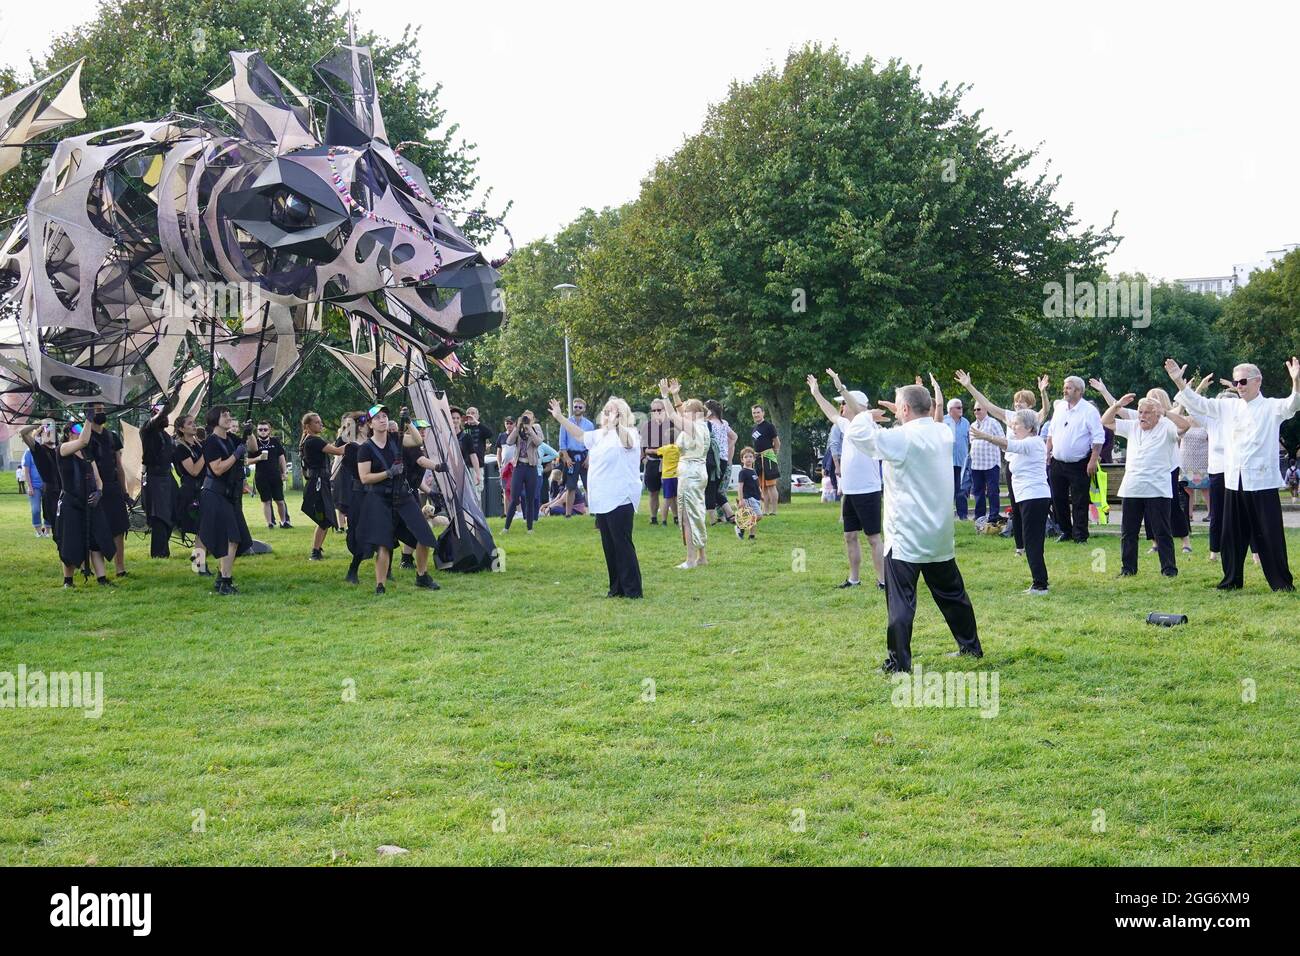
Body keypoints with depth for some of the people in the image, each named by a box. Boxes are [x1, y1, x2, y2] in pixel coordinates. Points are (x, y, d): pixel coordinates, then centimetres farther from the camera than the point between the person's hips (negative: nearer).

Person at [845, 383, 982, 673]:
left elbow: (854, 433, -16)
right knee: (952, 593, 20)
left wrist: (868, 416, 3)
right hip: (940, 536, 7)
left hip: (906, 537, -7)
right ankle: (971, 646, 30)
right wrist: (904, 418, 20)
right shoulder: (944, 433, 4)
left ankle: (899, 662, -6)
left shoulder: (901, 438, -17)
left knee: (900, 601, -4)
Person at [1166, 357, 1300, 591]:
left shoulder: (1271, 407, -2)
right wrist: (1179, 382, 3)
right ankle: (1232, 579, 23)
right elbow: (1199, 404, 14)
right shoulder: (1229, 408, 13)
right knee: (1233, 534, 12)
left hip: (1262, 482, -5)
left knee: (1270, 535, -2)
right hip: (1233, 482, 5)